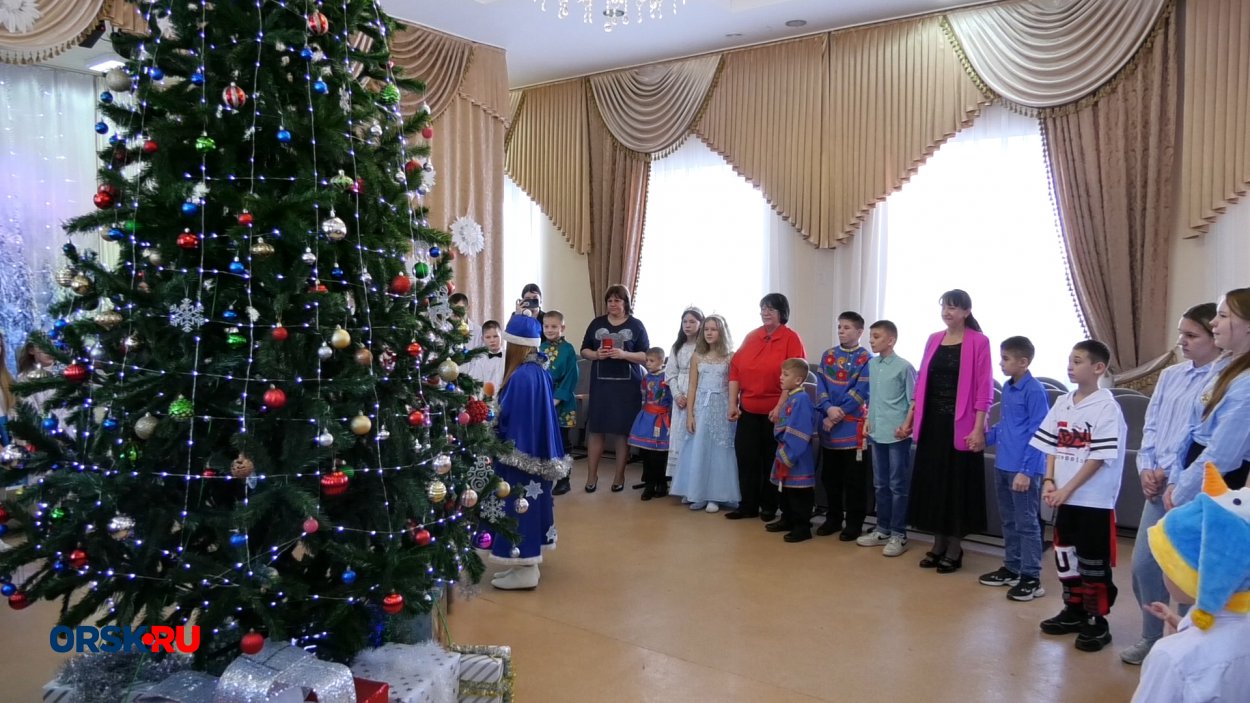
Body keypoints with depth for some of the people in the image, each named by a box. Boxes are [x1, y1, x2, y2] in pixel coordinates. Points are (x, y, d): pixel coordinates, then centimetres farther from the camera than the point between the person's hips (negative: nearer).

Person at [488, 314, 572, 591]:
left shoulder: (521, 376, -22)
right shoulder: (540, 372, 6)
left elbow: (503, 415, -18)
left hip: (519, 451, -9)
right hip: (536, 450, 9)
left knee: (519, 506, -1)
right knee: (530, 504, 16)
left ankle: (524, 571, 6)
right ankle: (527, 563, 26)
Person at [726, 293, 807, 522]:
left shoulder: (791, 338, -6)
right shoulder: (751, 337, 8)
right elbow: (735, 369, 8)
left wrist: (780, 407, -18)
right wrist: (733, 403, 2)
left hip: (775, 412, -4)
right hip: (748, 410, 5)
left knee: (771, 460, 6)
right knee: (746, 458, 5)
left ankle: (769, 507, 20)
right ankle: (748, 506, 16)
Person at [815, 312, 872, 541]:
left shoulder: (866, 359, -5)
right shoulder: (828, 356, 9)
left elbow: (861, 392, -13)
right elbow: (821, 385, 2)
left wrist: (838, 414, -17)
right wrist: (829, 409, -16)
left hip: (853, 427, -5)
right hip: (829, 425, 5)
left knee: (854, 479, 2)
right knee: (829, 476, 13)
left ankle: (854, 524, 12)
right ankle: (833, 518, 26)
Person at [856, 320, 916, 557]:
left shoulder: (904, 367, -10)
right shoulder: (871, 364, 8)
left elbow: (913, 400, -9)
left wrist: (906, 426, -17)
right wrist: (868, 422, 12)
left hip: (897, 435, -6)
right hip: (877, 433, 6)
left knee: (898, 486, 1)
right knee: (880, 485, 14)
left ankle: (898, 535, 9)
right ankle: (883, 529, 24)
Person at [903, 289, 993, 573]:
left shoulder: (979, 342, -8)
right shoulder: (933, 340, 9)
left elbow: (983, 389, -11)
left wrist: (978, 428, -16)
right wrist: (910, 418, 11)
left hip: (960, 424, -6)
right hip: (931, 421, 6)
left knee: (957, 484, 3)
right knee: (932, 481, 10)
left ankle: (954, 549, 16)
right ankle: (938, 544, 23)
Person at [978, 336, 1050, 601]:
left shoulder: (1034, 390, -14)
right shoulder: (1007, 387, 10)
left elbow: (1037, 434, -16)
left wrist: (1026, 470, -18)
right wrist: (986, 438, 8)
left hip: (1024, 468, -8)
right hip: (1002, 465, 8)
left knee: (1027, 523, 0)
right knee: (1009, 521, 17)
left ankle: (1032, 578, 8)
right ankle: (1012, 568, 29)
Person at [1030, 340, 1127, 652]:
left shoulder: (1106, 407, -13)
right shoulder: (1062, 403, 8)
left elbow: (1100, 457, -16)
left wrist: (1068, 489, -17)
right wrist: (1049, 481, -2)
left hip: (1095, 500, -7)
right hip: (1064, 497, 7)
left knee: (1094, 562, 2)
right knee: (1065, 555, 15)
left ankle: (1097, 621, 14)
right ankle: (1073, 611, 30)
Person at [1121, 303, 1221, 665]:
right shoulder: (1169, 375, 11)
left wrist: (1172, 477, -14)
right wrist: (1146, 469, 0)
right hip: (1159, 485, 7)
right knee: (1143, 564, 12)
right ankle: (1151, 638, 29)